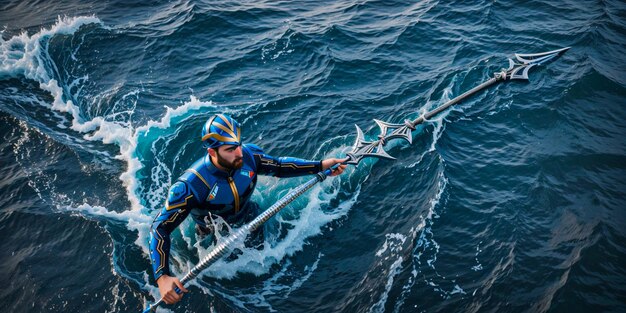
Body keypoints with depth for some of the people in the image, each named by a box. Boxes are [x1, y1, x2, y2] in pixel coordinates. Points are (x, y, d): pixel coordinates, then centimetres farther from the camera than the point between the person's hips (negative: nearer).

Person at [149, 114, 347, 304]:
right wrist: (162, 277, -49)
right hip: (216, 237, -4)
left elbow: (279, 166, -9)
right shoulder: (190, 185, -42)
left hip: (251, 220, 4)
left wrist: (321, 165, -15)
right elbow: (160, 227, -38)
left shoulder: (248, 155, -28)